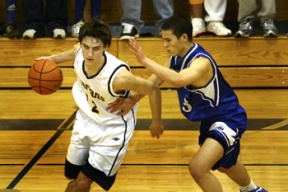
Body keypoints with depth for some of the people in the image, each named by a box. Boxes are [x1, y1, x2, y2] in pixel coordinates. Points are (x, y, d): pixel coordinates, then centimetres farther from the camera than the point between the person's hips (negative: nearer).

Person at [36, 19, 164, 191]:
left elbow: (153, 90, -24)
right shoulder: (80, 52, -22)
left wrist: (156, 123, -9)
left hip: (112, 130, -6)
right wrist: (53, 59, 12)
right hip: (86, 120, 6)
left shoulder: (118, 76, -39)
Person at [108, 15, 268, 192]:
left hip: (228, 119, -10)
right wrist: (131, 100, -10)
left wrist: (145, 60, -51)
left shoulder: (201, 62, -33)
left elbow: (178, 80, -52)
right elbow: (155, 80, 3)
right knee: (223, 165, 32)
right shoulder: (177, 57, -6)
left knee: (198, 168, -23)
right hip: (209, 120, 10)